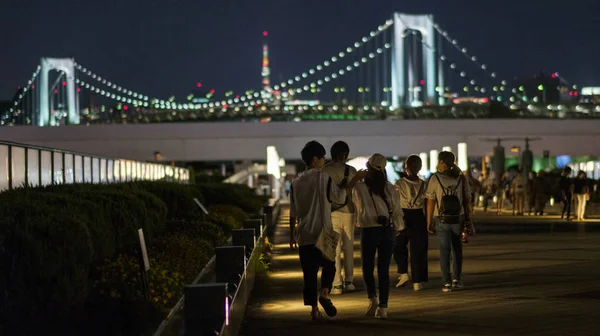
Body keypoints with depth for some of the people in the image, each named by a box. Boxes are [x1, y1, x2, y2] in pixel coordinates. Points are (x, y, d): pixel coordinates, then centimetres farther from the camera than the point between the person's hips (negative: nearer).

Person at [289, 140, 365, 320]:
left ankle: (314, 308, 3)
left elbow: (293, 212, 9)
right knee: (328, 265, 15)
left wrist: (292, 235, 16)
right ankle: (324, 293, -9)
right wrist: (354, 180, 5)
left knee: (309, 272, 6)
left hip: (303, 235, 3)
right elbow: (340, 197, -4)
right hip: (322, 233, -3)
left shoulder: (296, 182, 6)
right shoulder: (323, 177, -8)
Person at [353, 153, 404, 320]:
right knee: (384, 269, 6)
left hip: (369, 230, -2)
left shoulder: (360, 188, -4)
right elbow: (397, 210, 4)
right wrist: (398, 227, 20)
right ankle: (383, 307, 1)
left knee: (367, 267, 11)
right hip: (387, 231, 2)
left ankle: (373, 299, -9)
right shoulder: (390, 188, 1)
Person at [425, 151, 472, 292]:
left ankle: (447, 282, 1)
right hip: (458, 219, 2)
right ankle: (457, 279, 17)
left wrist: (429, 222, -2)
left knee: (444, 250, 5)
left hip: (442, 220, -2)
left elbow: (430, 202, -8)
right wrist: (467, 219, 6)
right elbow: (467, 201, 0)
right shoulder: (460, 178, 0)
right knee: (457, 249, 17)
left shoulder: (435, 179, -7)